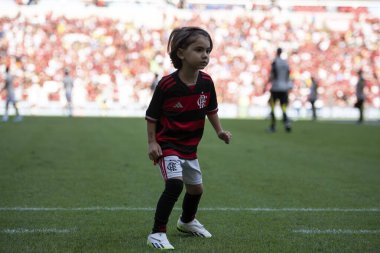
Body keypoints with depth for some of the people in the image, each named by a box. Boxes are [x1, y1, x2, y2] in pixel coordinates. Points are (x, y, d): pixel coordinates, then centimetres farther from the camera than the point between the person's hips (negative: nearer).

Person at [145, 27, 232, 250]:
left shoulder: (206, 82, -7)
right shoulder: (167, 84, -22)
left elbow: (211, 109, 11)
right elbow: (151, 116, -11)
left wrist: (220, 131, 2)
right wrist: (152, 142, -16)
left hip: (189, 147, 7)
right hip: (167, 145, -6)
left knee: (196, 188, 20)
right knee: (175, 183, -27)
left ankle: (187, 221, 50)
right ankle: (157, 233, -18)